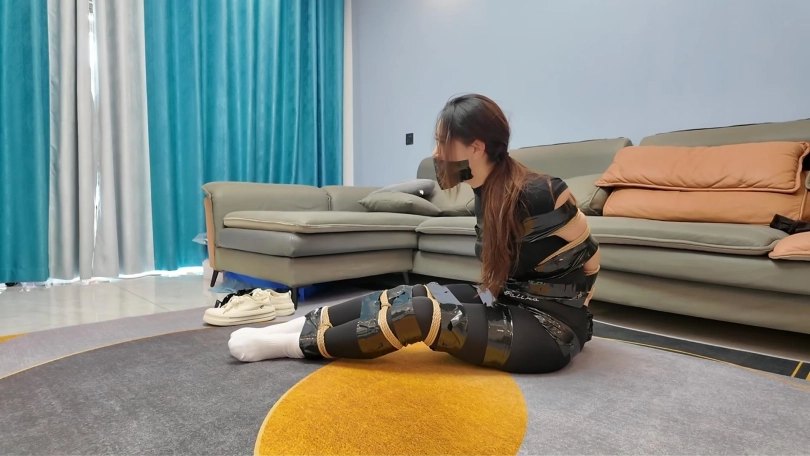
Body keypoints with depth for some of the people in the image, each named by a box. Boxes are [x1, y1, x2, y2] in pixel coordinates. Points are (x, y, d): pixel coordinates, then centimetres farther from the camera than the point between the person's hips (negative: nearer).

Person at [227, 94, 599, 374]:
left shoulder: (537, 194, -23)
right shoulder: (487, 190, 2)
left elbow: (588, 257, -9)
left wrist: (572, 309, 4)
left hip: (551, 329, -7)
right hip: (513, 306, 8)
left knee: (420, 313, -23)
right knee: (407, 295, -7)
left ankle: (298, 344, -10)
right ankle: (303, 325, 2)